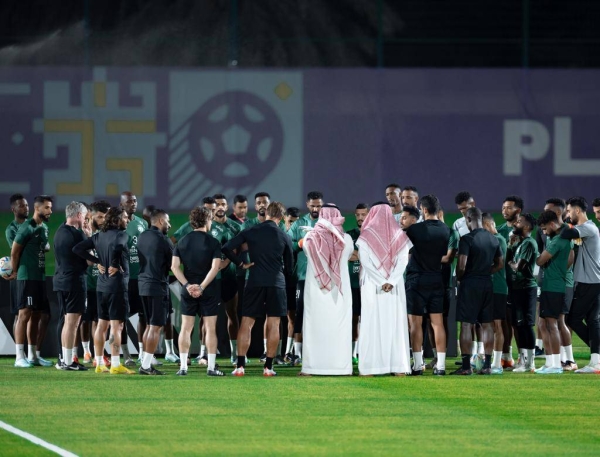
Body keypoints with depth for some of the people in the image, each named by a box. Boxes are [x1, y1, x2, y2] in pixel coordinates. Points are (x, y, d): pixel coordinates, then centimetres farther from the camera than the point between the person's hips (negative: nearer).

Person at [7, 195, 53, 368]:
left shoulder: (44, 228, 14)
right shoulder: (27, 227, -12)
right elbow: (15, 251, -9)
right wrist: (15, 272, -2)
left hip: (40, 277, 9)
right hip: (27, 277, -9)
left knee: (36, 316, 11)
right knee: (24, 314, -10)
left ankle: (32, 355, 17)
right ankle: (20, 357, -11)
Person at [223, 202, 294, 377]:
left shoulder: (250, 232, 1)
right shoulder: (284, 237, 2)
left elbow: (227, 248, -6)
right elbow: (289, 264, 10)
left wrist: (241, 263, 5)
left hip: (255, 282, 0)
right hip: (277, 283, 0)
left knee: (246, 324, 3)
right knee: (273, 325, 3)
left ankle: (240, 366, -4)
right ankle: (268, 367, 1)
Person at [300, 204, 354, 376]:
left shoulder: (311, 238, -6)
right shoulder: (346, 239, -2)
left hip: (315, 289, -1)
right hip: (340, 290, 1)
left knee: (315, 326, 2)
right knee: (339, 327, 4)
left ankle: (311, 366, -1)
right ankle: (342, 366, 1)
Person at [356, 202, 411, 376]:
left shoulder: (366, 236, -4)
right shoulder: (399, 236, 4)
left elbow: (365, 261, -11)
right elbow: (402, 261, -5)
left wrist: (382, 282, -12)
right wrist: (390, 282, -12)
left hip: (372, 287, -2)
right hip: (395, 288, 2)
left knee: (372, 325, -1)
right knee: (395, 324, 4)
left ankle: (370, 367, -4)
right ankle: (399, 366, 0)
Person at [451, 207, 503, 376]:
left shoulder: (467, 239, -13)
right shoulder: (493, 239, 8)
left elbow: (461, 266, -17)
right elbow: (500, 264, 15)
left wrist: (459, 278, 1)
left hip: (469, 284, -6)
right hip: (487, 284, 6)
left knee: (466, 325, -3)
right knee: (486, 324, 9)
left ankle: (466, 365, -6)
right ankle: (487, 365, 9)